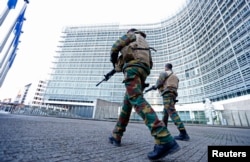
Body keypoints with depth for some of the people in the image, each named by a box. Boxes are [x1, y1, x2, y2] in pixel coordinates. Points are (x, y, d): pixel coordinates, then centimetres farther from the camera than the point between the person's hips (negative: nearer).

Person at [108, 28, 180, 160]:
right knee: (126, 103, 7)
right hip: (143, 71, 9)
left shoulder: (131, 35, 22)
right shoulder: (144, 44, 41)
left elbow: (114, 48, 9)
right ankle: (116, 136, 10)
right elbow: (149, 64, 29)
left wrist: (115, 63, 29)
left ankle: (165, 141, -37)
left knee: (137, 100, -26)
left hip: (133, 67, -8)